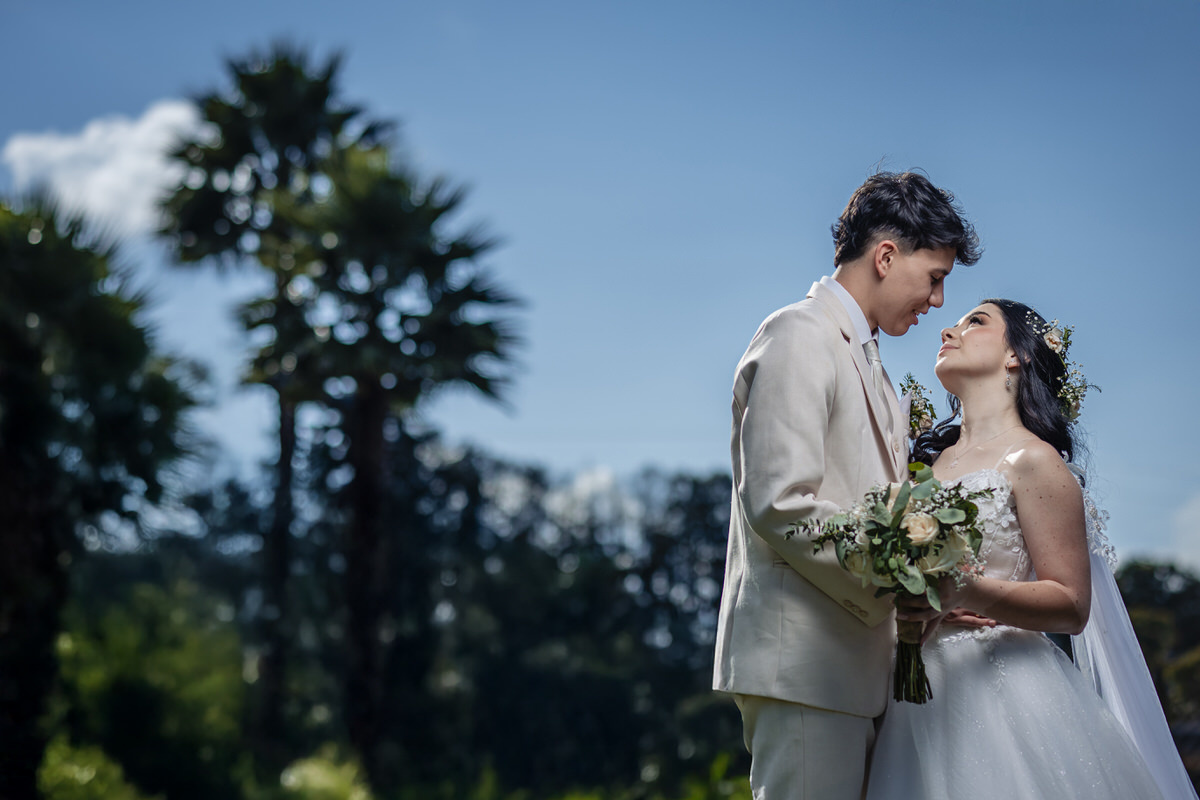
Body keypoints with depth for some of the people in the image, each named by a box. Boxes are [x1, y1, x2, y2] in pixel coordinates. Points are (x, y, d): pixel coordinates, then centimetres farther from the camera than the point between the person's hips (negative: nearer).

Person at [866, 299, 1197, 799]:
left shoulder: (1032, 461, -5)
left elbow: (1072, 607, -9)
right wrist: (920, 607, -1)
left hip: (1004, 694, -5)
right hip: (923, 698, 6)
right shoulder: (930, 461, 14)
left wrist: (967, 592, -24)